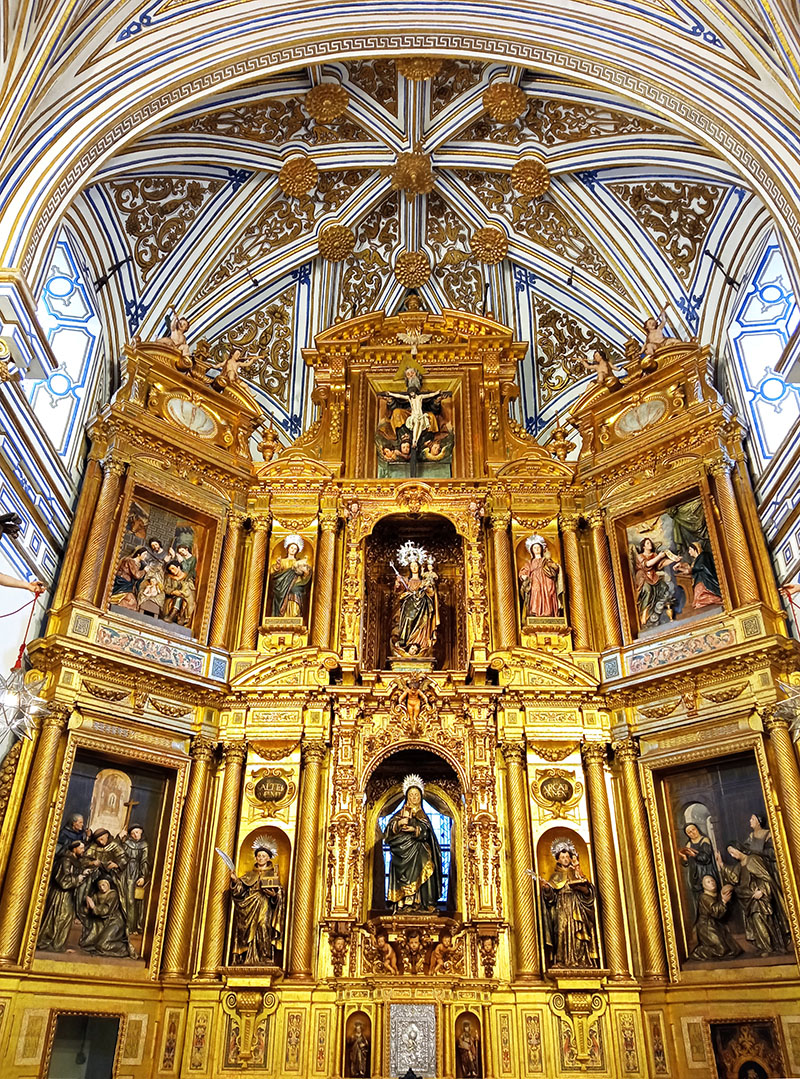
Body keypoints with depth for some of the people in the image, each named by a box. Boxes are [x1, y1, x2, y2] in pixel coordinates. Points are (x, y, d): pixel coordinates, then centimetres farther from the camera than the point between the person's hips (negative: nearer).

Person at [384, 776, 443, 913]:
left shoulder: (424, 816, 17)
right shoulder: (401, 813, 11)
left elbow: (427, 833, 3)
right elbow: (389, 831, 1)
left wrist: (415, 830, -15)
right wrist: (399, 823, -17)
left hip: (419, 853, 2)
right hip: (403, 851, -1)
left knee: (420, 875, -13)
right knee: (404, 877, -13)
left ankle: (421, 904, -14)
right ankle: (403, 904, -15)